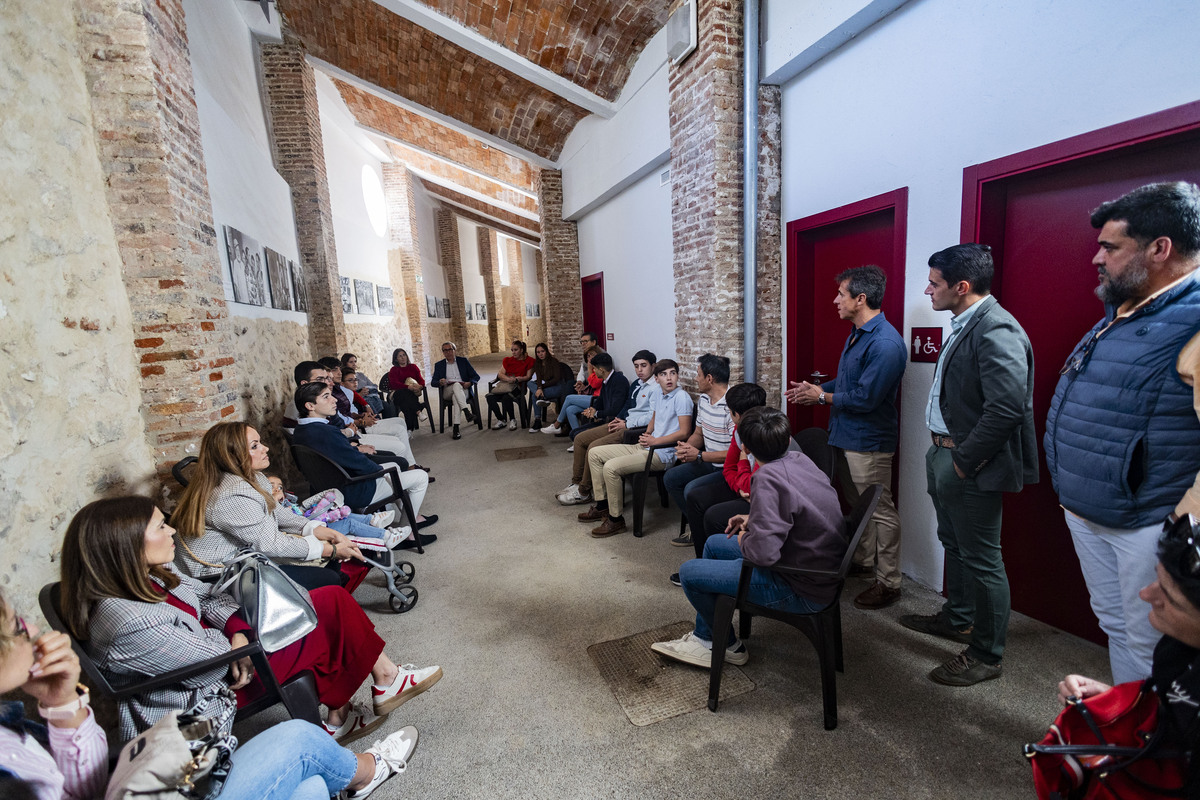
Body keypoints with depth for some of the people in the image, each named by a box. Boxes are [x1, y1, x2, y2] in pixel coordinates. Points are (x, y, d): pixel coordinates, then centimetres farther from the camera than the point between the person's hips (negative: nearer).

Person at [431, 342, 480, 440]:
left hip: (462, 390, 0)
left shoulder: (463, 361, 17)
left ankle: (456, 428, -45)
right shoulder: (439, 365, 19)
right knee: (456, 385, -36)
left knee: (456, 397, -37)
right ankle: (467, 412, -50)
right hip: (446, 392, 0)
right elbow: (433, 382, 11)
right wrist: (440, 382, -14)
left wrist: (469, 383, -11)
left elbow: (476, 376, 11)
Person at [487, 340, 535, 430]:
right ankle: (501, 420, -7)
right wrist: (509, 379, -11)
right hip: (504, 383, 5)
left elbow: (528, 376, 1)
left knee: (506, 397, -36)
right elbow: (500, 374, 10)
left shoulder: (529, 361, 7)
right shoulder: (507, 360, 19)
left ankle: (512, 420, -12)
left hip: (518, 386, -5)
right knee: (490, 397, -23)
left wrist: (519, 379, -18)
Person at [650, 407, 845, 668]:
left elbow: (763, 552, -34)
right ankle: (703, 637, 31)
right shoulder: (800, 460, -3)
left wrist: (744, 541, -12)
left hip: (803, 591, -9)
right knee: (714, 544, 20)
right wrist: (755, 519, 9)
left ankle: (729, 646, 24)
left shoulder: (769, 477, -29)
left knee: (689, 572, -1)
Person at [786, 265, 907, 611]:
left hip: (869, 442, -10)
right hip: (848, 437, 10)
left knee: (880, 511, 2)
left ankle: (888, 582, 16)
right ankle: (863, 561, 39)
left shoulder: (885, 343, -23)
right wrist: (815, 389, 6)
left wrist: (823, 396, -13)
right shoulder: (858, 333, 11)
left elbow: (865, 398, -26)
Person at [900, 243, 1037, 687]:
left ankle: (986, 655, 24)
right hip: (944, 453, 10)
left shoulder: (996, 330, -21)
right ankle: (957, 619, 44)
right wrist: (943, 450, 12)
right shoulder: (964, 325, 11)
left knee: (981, 559, 6)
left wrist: (965, 460, -19)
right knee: (954, 544, 24)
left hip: (971, 466, -10)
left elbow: (1007, 408, -28)